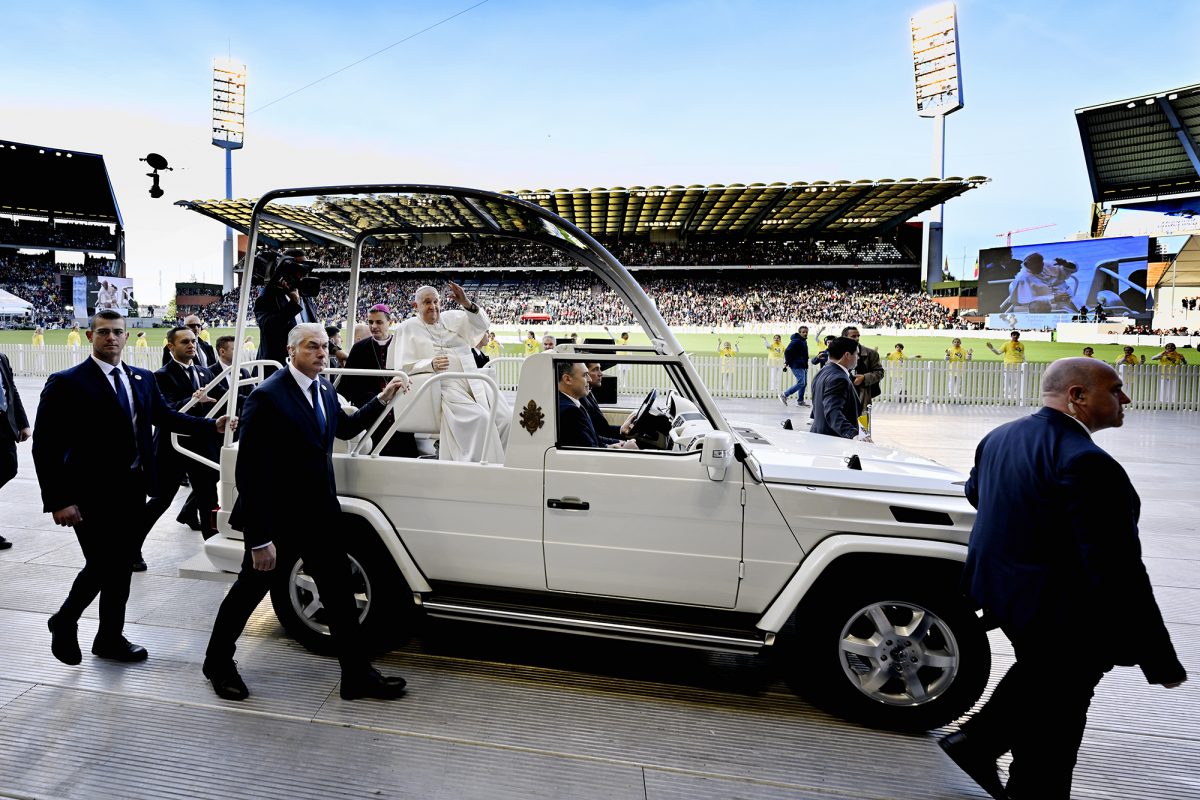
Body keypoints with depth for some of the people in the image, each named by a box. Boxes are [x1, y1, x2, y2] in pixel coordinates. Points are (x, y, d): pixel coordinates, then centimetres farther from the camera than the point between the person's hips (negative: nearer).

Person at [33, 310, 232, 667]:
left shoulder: (143, 379, 7)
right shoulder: (66, 383, -10)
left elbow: (165, 416, 16)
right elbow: (46, 445, -11)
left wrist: (213, 425, 3)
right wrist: (58, 501, -15)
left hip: (133, 490, 6)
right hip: (91, 494, -6)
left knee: (123, 565, 13)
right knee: (101, 565, -2)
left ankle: (111, 638, 29)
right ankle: (64, 622, 27)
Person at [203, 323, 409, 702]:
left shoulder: (325, 389, 3)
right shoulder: (267, 397, -20)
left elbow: (345, 428, 23)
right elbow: (249, 472, -21)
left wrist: (382, 398, 10)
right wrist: (260, 539, -22)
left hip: (320, 515, 6)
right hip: (276, 518, -6)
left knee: (340, 594, 9)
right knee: (250, 589, 15)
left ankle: (358, 675, 20)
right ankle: (218, 663, 41)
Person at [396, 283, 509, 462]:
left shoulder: (452, 317, 22)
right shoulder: (408, 328, 11)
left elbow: (481, 324, 9)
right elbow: (404, 366, 2)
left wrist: (467, 304, -10)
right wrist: (431, 364, -16)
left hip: (473, 382, 5)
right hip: (444, 385, -5)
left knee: (505, 420, -16)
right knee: (481, 418, -29)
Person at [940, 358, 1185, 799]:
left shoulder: (1000, 437, 0)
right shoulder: (1086, 462, -27)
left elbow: (974, 491, 19)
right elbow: (1117, 570, -27)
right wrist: (1159, 659, -20)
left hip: (999, 588, 9)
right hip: (1057, 610, -8)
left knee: (1039, 673, 31)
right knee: (1052, 733, 10)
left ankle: (975, 741, 35)